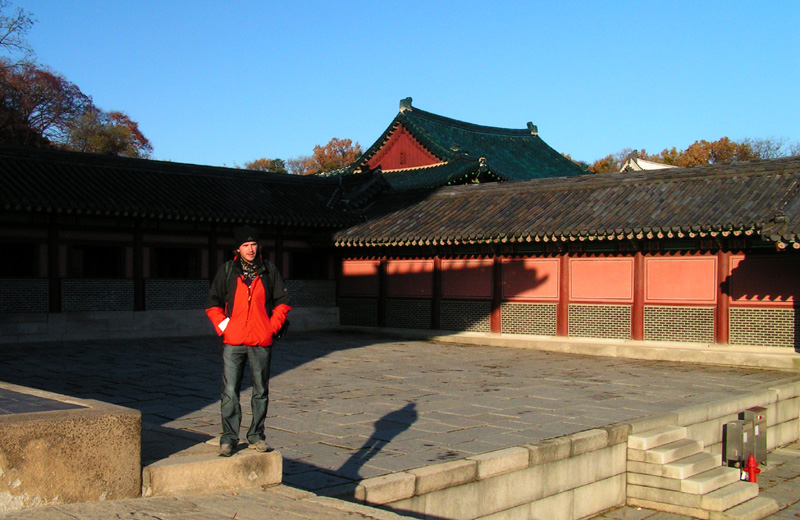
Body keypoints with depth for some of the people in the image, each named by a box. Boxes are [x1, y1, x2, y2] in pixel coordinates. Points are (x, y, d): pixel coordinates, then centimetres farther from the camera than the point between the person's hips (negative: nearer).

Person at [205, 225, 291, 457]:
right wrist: (223, 327, -3)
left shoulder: (268, 270, 7)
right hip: (233, 342, -1)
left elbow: (282, 302, 11)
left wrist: (272, 327, 0)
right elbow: (213, 304, 9)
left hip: (262, 342, 1)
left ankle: (257, 436, 19)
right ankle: (229, 438, 6)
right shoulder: (227, 270, 5)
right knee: (230, 392, -2)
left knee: (261, 391, 8)